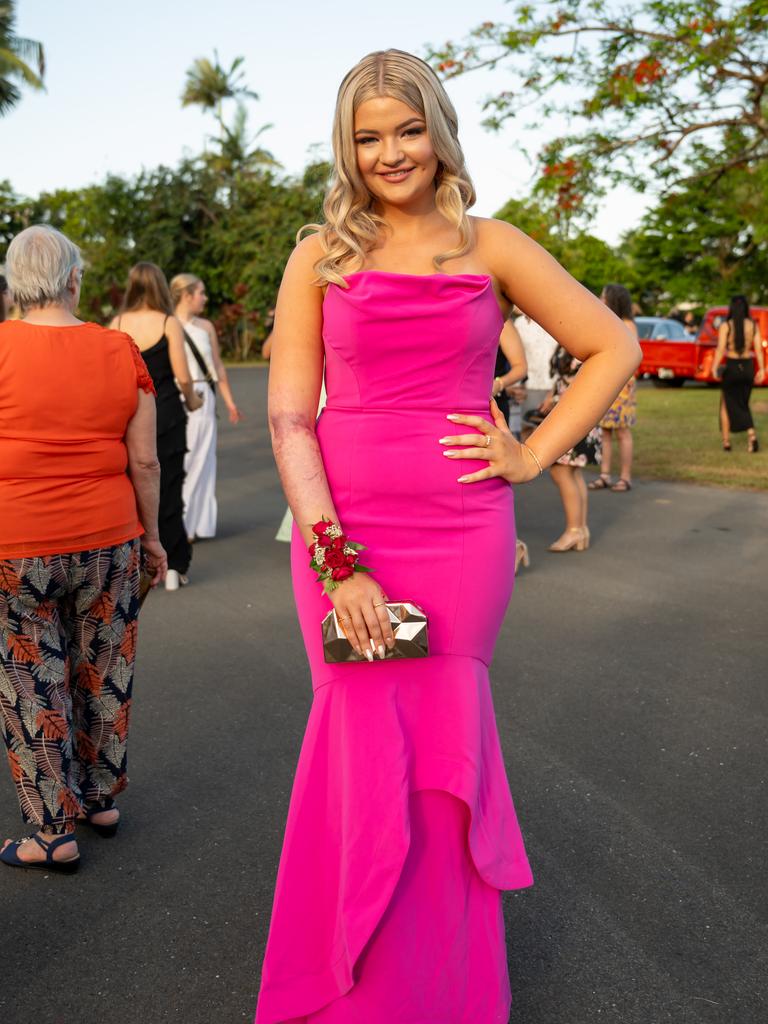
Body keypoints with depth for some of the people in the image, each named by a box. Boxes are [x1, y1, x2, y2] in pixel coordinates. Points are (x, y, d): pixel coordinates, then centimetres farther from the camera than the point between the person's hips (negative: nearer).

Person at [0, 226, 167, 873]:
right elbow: (145, 461, 1)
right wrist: (151, 534, 13)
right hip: (107, 540, 3)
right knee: (104, 674, 17)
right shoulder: (121, 352, -1)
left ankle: (56, 833, 17)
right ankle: (103, 800, 33)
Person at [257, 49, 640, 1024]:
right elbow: (288, 416, -3)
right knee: (368, 755, 4)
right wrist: (334, 561, -13)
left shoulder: (490, 246, 6)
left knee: (434, 755, 7)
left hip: (460, 531, 0)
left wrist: (532, 455, 2)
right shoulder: (321, 257, 4)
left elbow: (613, 347, 11)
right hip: (341, 528, 0)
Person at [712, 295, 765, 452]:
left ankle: (726, 442, 16)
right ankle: (751, 434, -7)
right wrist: (762, 370, 4)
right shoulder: (754, 325, -1)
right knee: (742, 404, 16)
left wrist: (714, 368, -9)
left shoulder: (725, 326, -11)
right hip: (748, 368, 3)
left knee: (726, 404, 16)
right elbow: (758, 349, -2)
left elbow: (720, 349, -17)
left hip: (731, 367, -3)